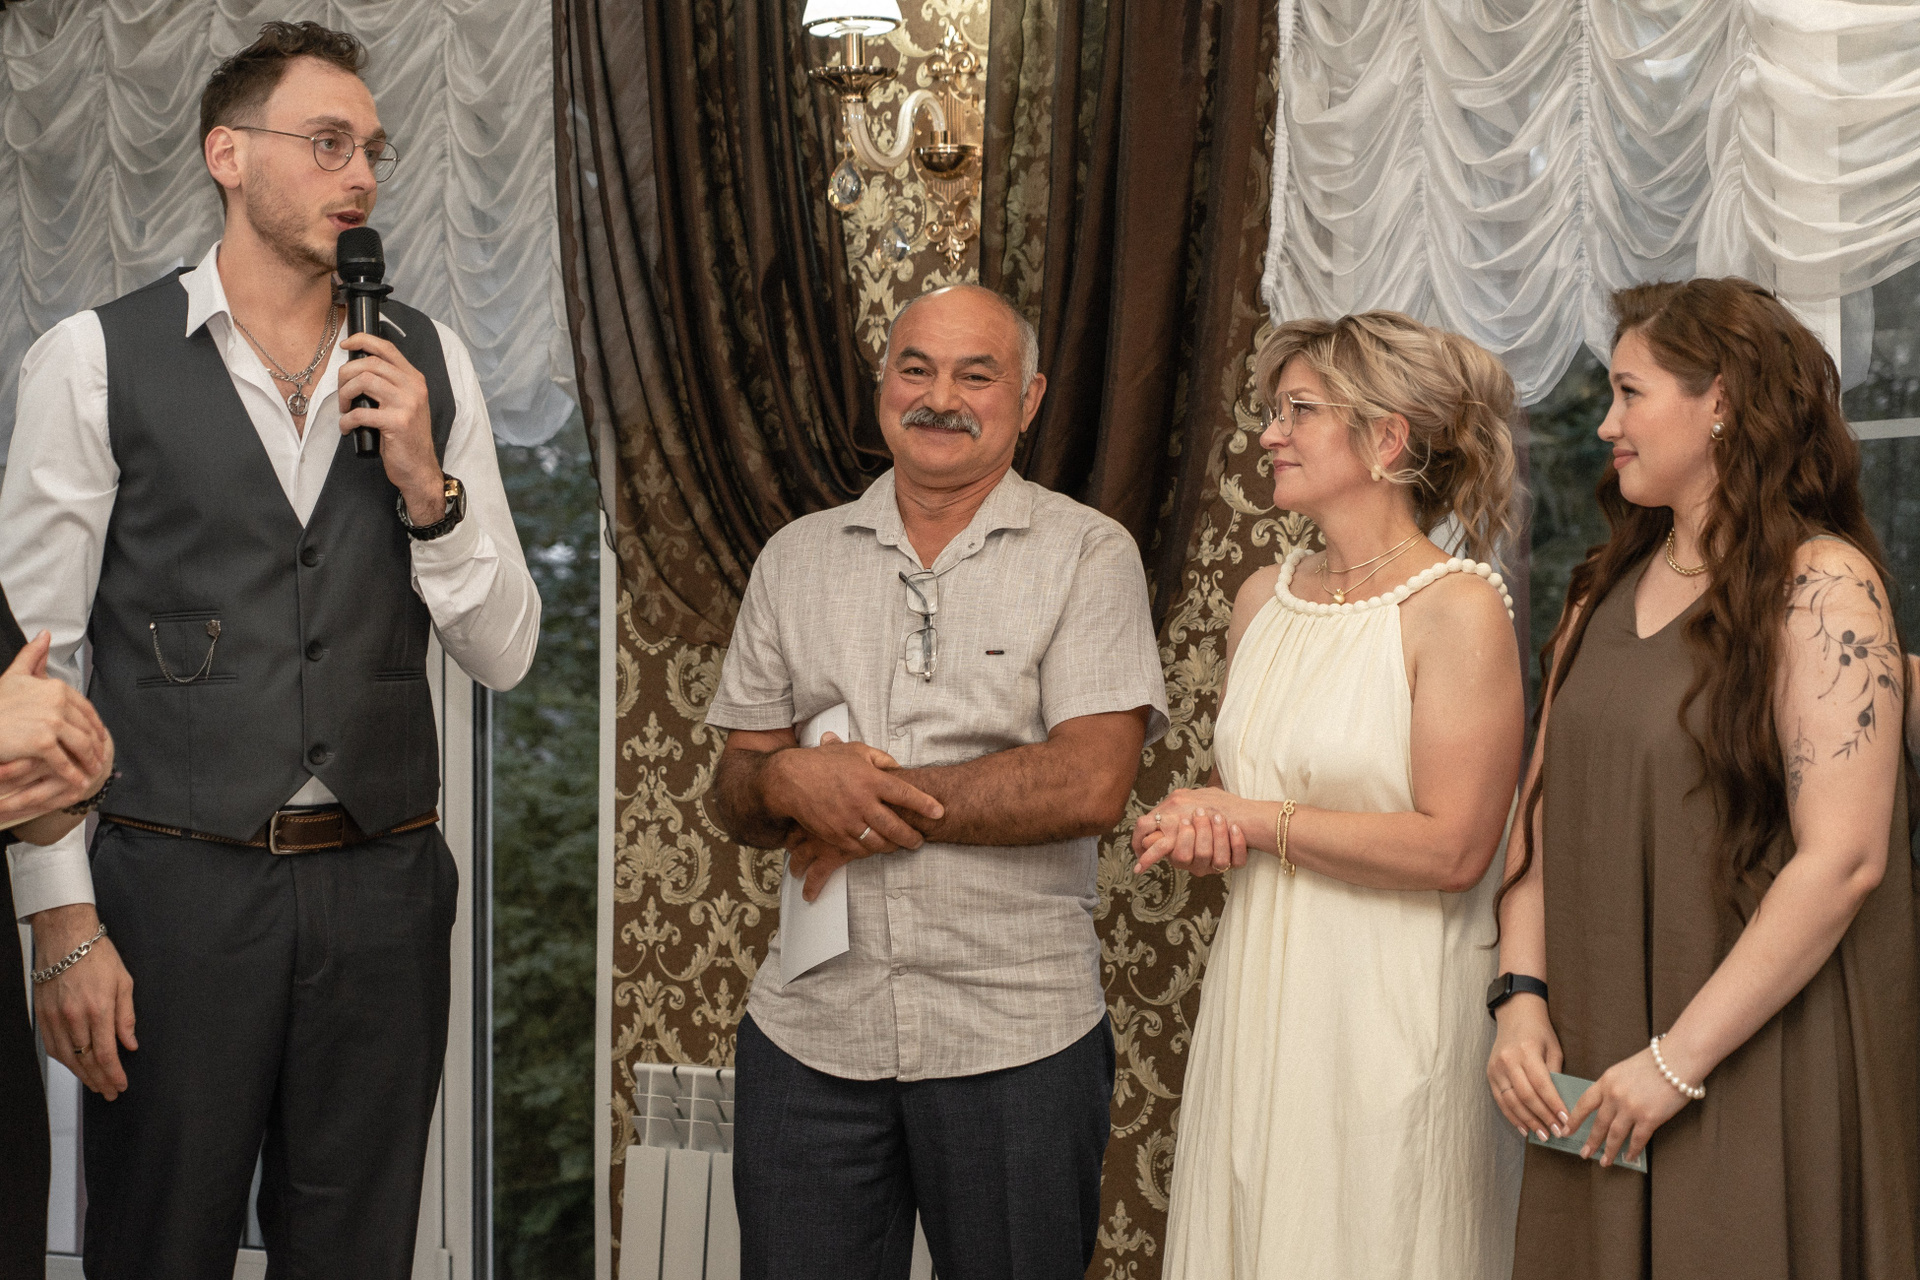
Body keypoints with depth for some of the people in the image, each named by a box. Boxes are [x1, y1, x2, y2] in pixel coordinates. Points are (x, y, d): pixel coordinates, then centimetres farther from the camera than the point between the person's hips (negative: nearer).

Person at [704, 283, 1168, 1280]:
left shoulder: (1088, 554, -2)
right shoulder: (796, 557, 10)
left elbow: (1091, 785, -14)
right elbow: (735, 797, 9)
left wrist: (877, 796, -12)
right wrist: (792, 782, -14)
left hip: (1016, 1039, -3)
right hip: (809, 1028, 3)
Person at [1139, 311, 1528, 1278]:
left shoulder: (1460, 608, -11)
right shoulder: (1264, 597, 9)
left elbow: (1452, 851, -17)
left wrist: (1254, 819, -11)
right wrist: (1199, 829, -3)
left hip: (1392, 1010, -6)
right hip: (1257, 991, 6)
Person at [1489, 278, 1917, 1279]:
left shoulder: (1821, 586, -11)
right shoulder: (1606, 591, 10)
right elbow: (1544, 808, 10)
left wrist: (1677, 1060, -17)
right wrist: (1522, 999, -3)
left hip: (1753, 1073, -6)